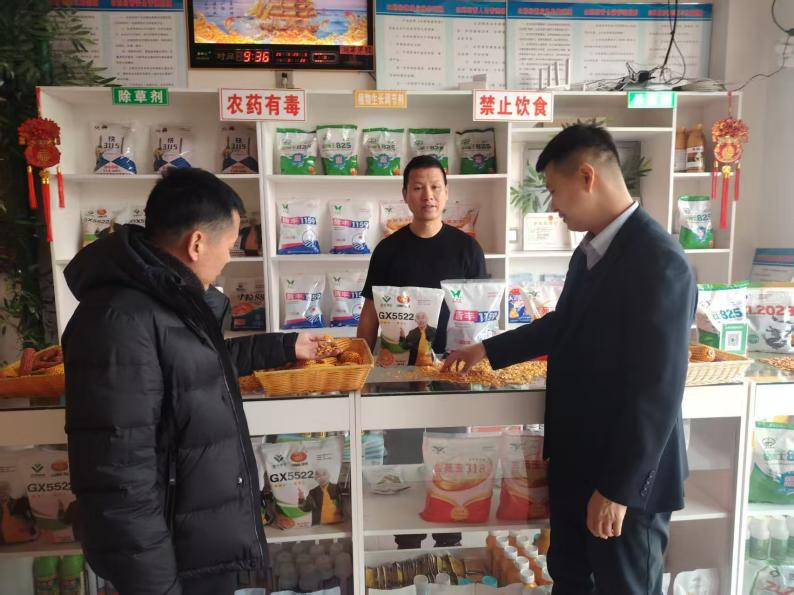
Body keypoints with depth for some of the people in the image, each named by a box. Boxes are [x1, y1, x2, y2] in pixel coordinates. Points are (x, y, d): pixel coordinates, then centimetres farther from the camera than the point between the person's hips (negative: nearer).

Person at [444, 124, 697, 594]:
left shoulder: (659, 260, -24)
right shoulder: (591, 250, 5)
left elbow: (659, 391, -25)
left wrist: (617, 488, -19)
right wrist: (487, 350, 21)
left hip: (626, 477, -8)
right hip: (576, 459, 8)